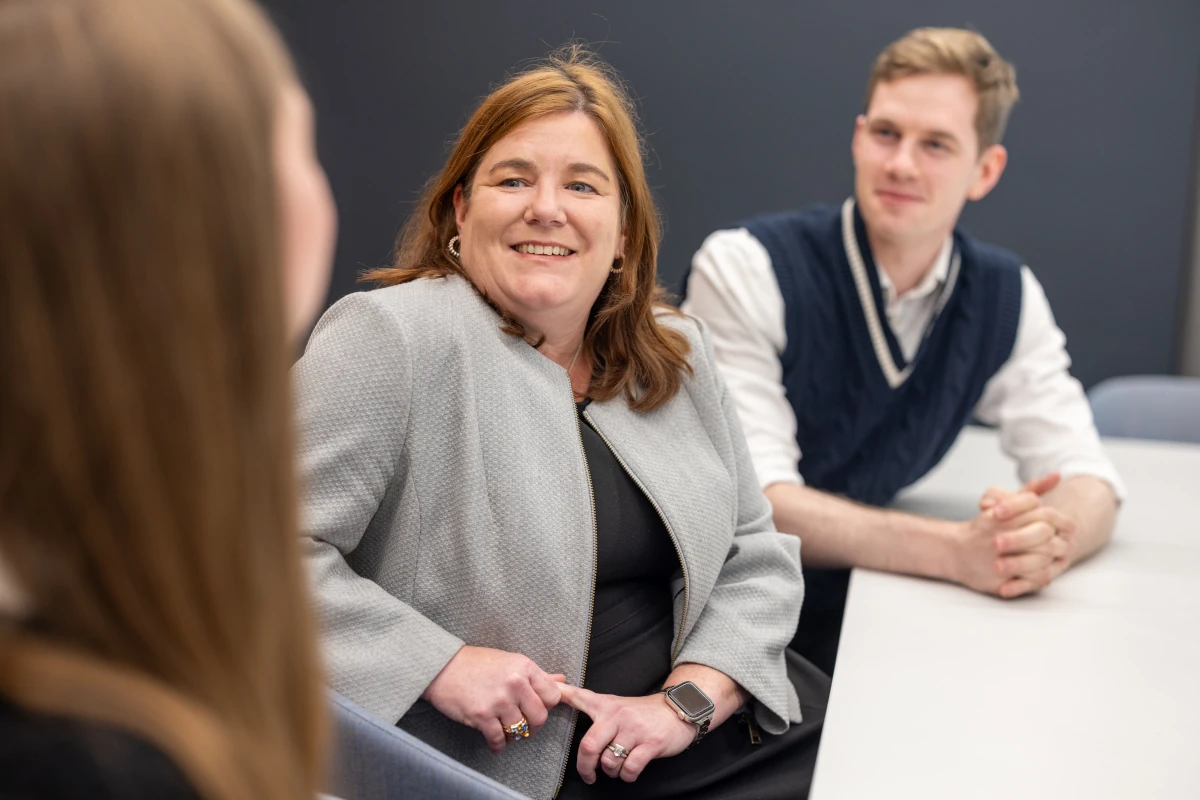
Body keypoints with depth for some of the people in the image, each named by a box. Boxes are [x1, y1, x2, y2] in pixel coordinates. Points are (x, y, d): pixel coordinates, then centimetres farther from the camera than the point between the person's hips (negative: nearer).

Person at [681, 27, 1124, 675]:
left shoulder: (1008, 298, 1)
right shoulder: (744, 269, -15)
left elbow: (1087, 480, -3)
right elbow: (751, 500, -23)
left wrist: (1049, 536, -28)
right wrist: (958, 551, -34)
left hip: (862, 621, 6)